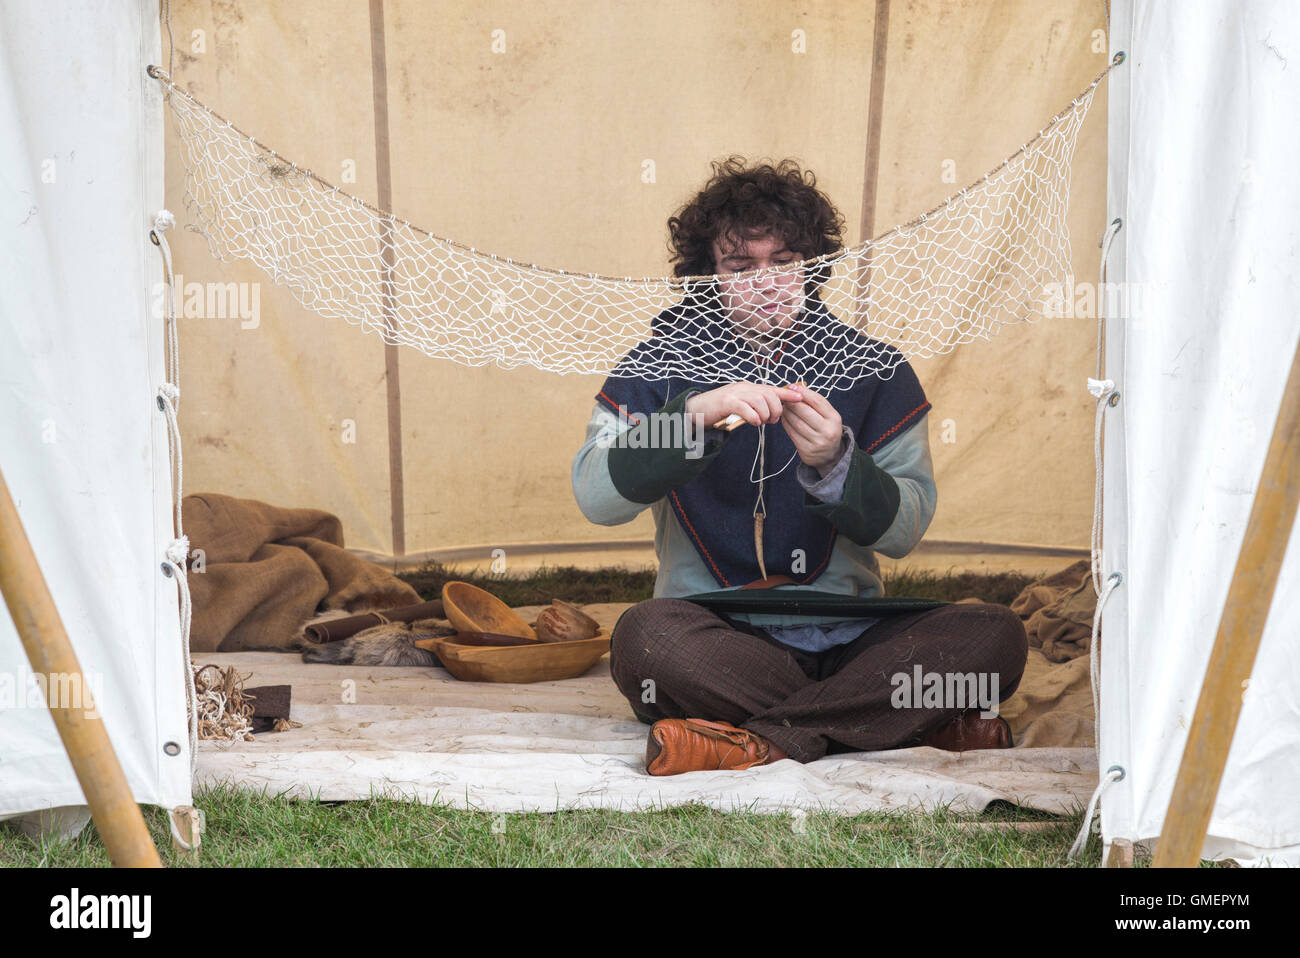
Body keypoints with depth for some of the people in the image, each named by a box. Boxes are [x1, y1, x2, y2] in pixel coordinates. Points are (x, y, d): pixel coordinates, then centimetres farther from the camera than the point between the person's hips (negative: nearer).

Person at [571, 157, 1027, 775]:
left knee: (995, 635, -24)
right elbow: (595, 497, -11)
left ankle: (761, 739, -27)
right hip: (719, 640, -1)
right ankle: (920, 723, -26)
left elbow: (904, 529, -1)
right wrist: (695, 416, -25)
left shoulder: (875, 371, 7)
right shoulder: (659, 369, 4)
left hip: (849, 638, 2)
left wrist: (833, 463, -20)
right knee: (645, 635, -35)